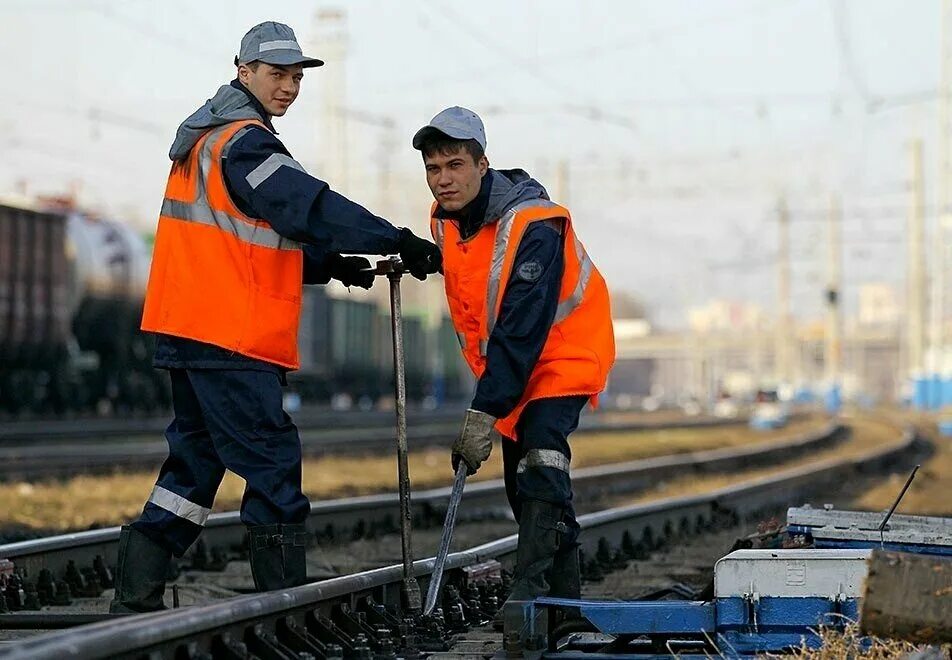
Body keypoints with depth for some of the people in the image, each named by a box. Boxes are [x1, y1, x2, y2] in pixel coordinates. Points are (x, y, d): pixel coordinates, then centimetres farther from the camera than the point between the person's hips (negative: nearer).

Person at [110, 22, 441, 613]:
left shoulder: (206, 138, 20)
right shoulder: (242, 142, -12)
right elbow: (308, 205, -22)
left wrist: (325, 263, 11)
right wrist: (396, 241, -23)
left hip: (191, 331, 10)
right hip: (229, 339, -10)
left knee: (195, 460, 13)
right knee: (272, 460, -6)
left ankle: (135, 599, 12)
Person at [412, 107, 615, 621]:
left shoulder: (534, 227, -30)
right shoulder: (445, 220, -4)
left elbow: (522, 331, -32)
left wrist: (484, 413, -34)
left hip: (564, 352, -8)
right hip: (505, 361, 8)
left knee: (540, 451, -26)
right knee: (520, 479, 8)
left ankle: (531, 587, -31)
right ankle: (563, 594, 21)